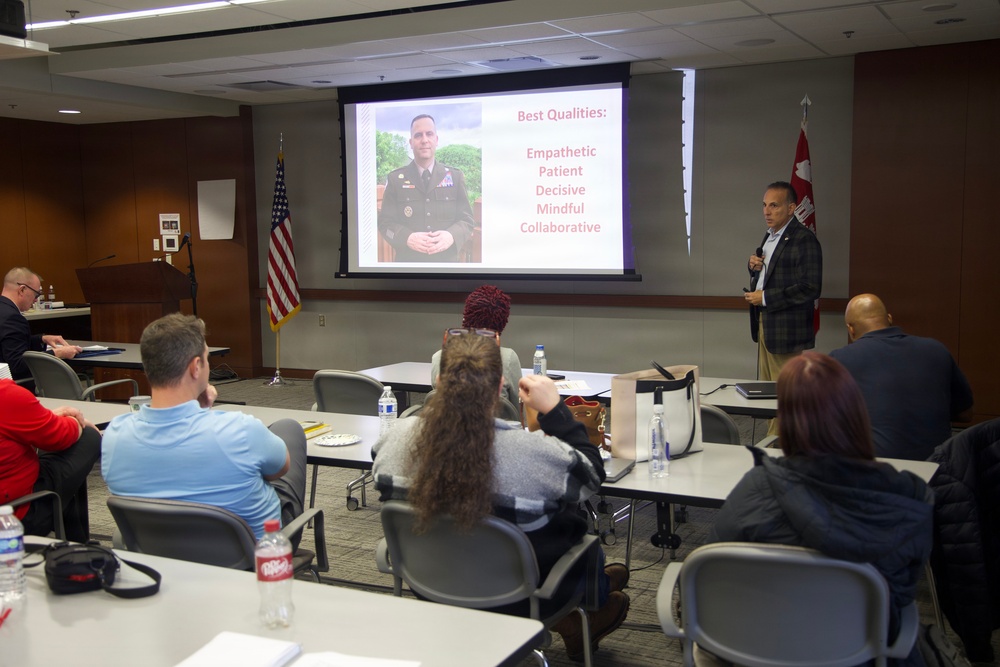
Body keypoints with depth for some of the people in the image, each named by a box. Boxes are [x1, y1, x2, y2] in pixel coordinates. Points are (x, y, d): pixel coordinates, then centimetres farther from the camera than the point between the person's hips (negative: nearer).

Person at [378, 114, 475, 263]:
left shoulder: (455, 176, 4)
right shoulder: (395, 179, 0)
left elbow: (466, 219, 2)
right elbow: (385, 222, -1)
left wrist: (452, 236, -19)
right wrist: (407, 238, -21)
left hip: (447, 261, 1)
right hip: (408, 263, -1)